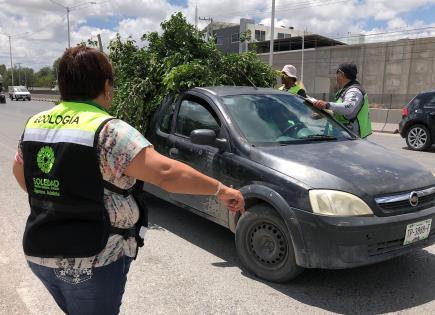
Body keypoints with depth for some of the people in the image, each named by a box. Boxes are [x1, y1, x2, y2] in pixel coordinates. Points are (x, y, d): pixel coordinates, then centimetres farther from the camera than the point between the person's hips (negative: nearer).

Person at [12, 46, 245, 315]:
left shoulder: (34, 124, 3)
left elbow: (20, 171, 19)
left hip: (38, 253, 7)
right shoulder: (108, 131, -20)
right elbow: (166, 172, -29)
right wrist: (221, 190, -20)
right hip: (91, 261, -7)